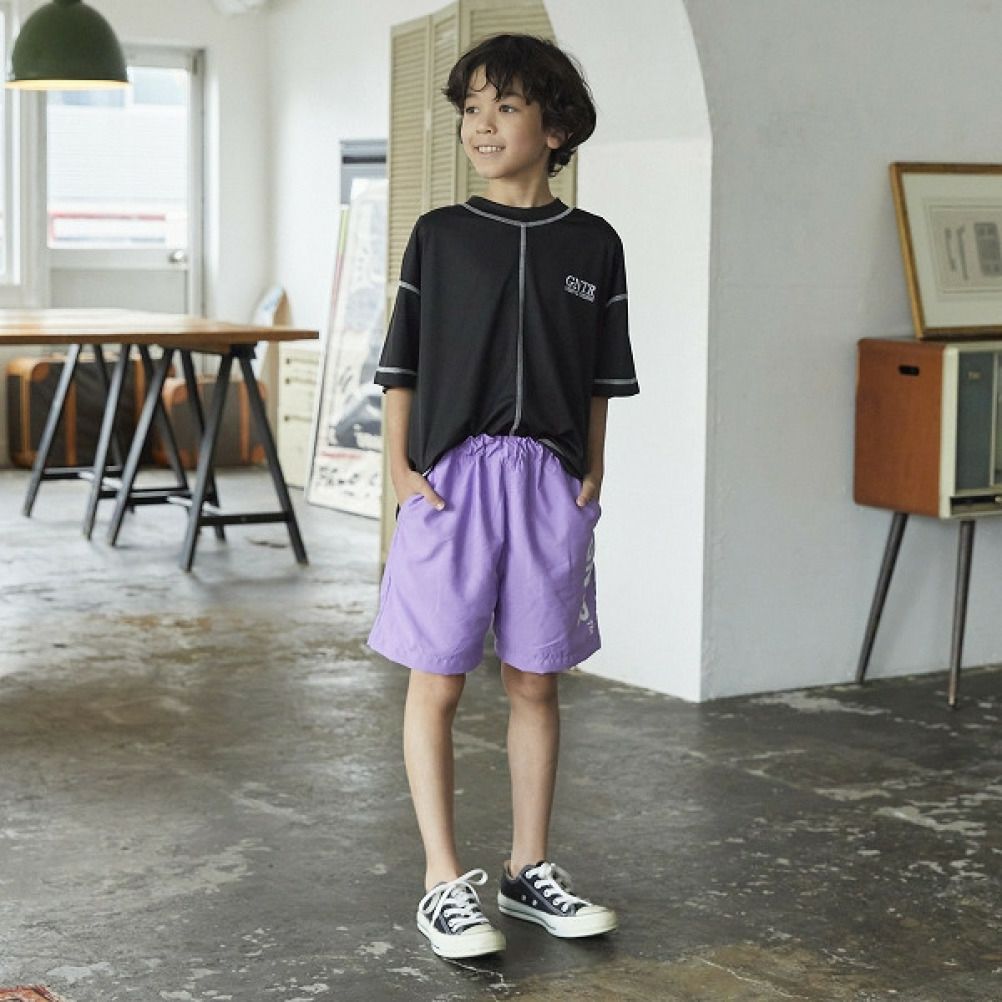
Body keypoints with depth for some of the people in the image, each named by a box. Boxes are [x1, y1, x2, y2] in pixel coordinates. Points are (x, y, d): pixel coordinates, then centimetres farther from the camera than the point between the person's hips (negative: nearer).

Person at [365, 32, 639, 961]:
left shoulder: (592, 244, 5)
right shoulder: (438, 235, 2)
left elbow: (599, 381, 10)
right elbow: (402, 367, 3)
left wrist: (590, 477, 4)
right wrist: (399, 466, -5)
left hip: (548, 483, 2)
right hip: (450, 478, -1)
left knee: (535, 681, 10)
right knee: (437, 680, 1)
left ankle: (530, 869, 22)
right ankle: (444, 883, 10)